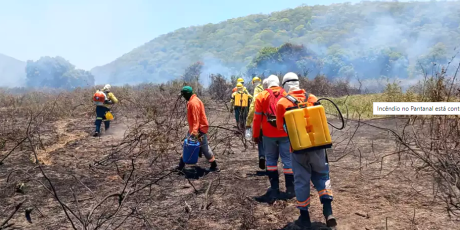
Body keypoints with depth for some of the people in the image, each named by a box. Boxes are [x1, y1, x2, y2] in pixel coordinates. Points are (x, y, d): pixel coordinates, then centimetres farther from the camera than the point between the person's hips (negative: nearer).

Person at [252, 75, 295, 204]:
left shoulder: (261, 96, 0)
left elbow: (257, 118, -1)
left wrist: (256, 135, 7)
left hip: (269, 134, 0)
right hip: (286, 133, 1)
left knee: (271, 160, 12)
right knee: (288, 160, 7)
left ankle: (274, 190, 14)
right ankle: (290, 189, 12)